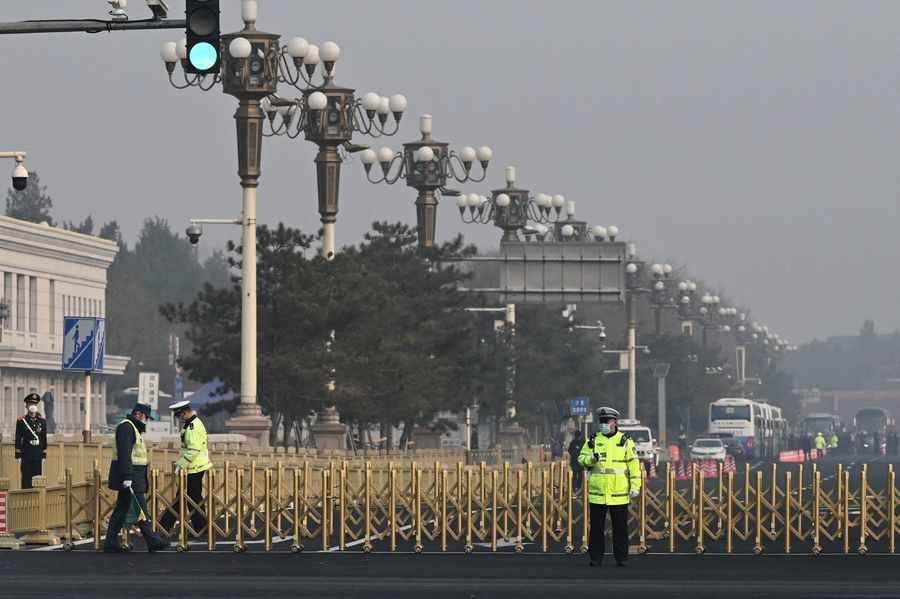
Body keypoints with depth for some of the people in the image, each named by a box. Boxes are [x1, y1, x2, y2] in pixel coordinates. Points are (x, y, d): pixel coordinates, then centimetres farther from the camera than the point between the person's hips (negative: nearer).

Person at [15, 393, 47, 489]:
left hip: (38, 456, 3)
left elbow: (44, 439, 12)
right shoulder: (21, 421, 1)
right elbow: (18, 439, 0)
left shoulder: (42, 421, 10)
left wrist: (44, 455, 8)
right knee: (26, 479, -3)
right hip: (26, 455, -3)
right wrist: (18, 456, -4)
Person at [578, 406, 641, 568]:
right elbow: (581, 459, 7)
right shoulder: (592, 441, 8)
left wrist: (635, 486, -3)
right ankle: (595, 557, 10)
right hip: (597, 493, 1)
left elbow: (633, 464, 3)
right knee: (596, 527, 4)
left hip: (619, 493, -1)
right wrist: (591, 459, -15)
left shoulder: (625, 442, 3)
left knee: (620, 527, 3)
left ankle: (621, 557, 10)